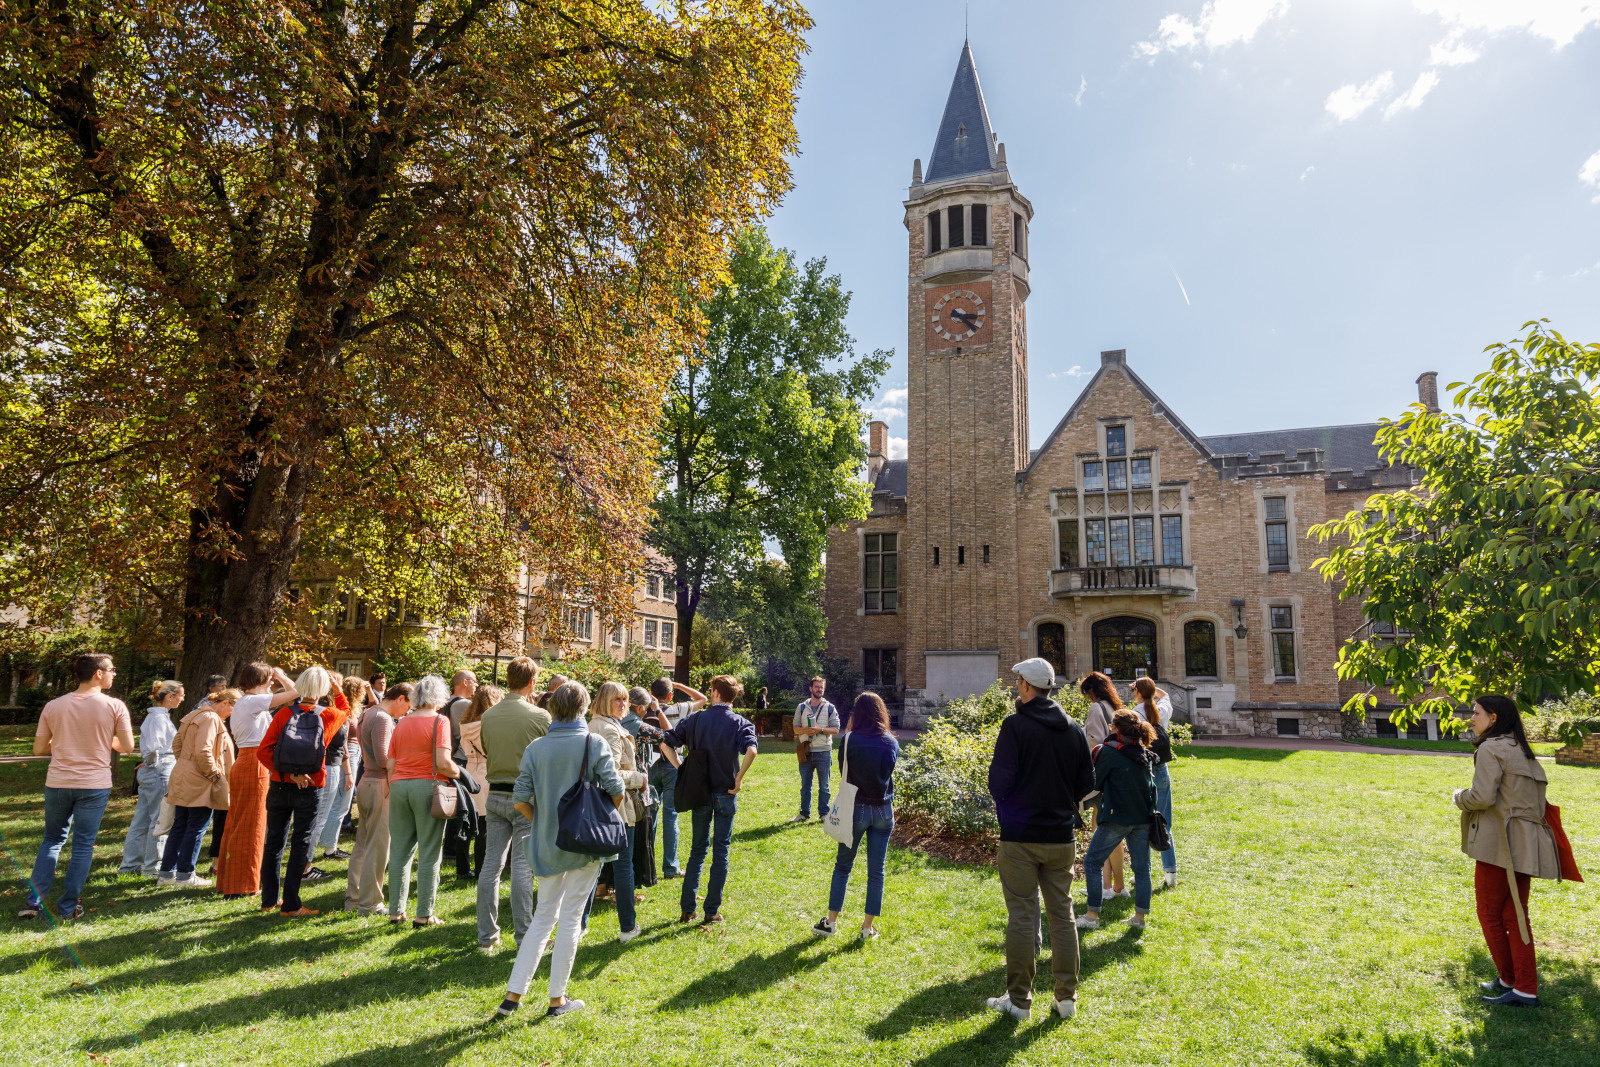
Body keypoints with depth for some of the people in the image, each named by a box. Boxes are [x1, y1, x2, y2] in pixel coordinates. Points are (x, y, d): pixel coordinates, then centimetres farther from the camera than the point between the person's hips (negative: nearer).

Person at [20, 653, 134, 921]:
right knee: (83, 845, 7)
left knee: (52, 840, 20)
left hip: (57, 783, 3)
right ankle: (68, 907, 13)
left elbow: (39, 749, 6)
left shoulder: (53, 706, 1)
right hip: (94, 785, -3)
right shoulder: (115, 706, -9)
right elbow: (127, 747, -7)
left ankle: (34, 901, 16)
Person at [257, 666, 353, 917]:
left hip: (280, 786, 2)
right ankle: (290, 905, 4)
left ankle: (269, 899, 25)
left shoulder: (285, 713, -4)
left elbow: (263, 751, -12)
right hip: (310, 790, -2)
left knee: (274, 841, 14)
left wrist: (286, 773, -11)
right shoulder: (330, 715, -4)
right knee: (301, 844, 4)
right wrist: (336, 687, 19)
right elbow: (346, 710, 22)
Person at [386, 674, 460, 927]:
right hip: (427, 785, -5)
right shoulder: (440, 721, -6)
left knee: (400, 851, 12)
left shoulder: (402, 723, 11)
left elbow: (390, 764, 10)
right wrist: (458, 774, 3)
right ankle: (424, 914, 4)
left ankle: (396, 911, 17)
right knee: (429, 853, 2)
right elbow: (443, 763, -15)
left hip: (399, 785, 5)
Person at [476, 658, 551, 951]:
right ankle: (524, 937, 6)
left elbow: (486, 752, 13)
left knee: (491, 863, 10)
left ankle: (486, 935, 18)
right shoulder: (540, 716, -13)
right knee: (522, 866, 0)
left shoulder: (488, 716, 1)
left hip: (495, 795, 4)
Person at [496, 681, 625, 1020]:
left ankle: (513, 995, 17)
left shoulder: (535, 748, -2)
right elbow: (616, 792, -12)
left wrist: (543, 823, 11)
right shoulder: (596, 746, -9)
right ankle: (557, 999, 16)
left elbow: (520, 800, -4)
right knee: (570, 918, 7)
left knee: (543, 916, 17)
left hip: (546, 845, 3)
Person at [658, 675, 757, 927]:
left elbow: (666, 744, -4)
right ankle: (712, 911, 12)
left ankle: (687, 909, 17)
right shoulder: (740, 723, -7)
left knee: (697, 849, 15)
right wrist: (738, 780, -15)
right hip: (726, 794, -2)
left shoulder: (696, 719, 0)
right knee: (720, 851, 8)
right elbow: (751, 751, -26)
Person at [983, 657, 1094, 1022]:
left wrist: (1005, 808, 4)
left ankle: (1019, 999, 10)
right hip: (1061, 837, 5)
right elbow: (1087, 781, 8)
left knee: (1021, 916, 2)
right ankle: (1066, 997, 18)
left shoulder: (1015, 725, -12)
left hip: (1020, 836, -4)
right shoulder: (1073, 729, 4)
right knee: (1062, 915, 12)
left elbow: (999, 778, -16)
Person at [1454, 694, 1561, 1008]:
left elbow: (1482, 796, -20)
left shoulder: (1491, 749, -12)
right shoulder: (1522, 751, 16)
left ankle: (1509, 980, 15)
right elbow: (1536, 800, 18)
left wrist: (1458, 796, -2)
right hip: (1524, 845, 9)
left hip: (1500, 842, -9)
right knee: (1515, 916, 10)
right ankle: (1526, 990, 12)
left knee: (1490, 915, 5)